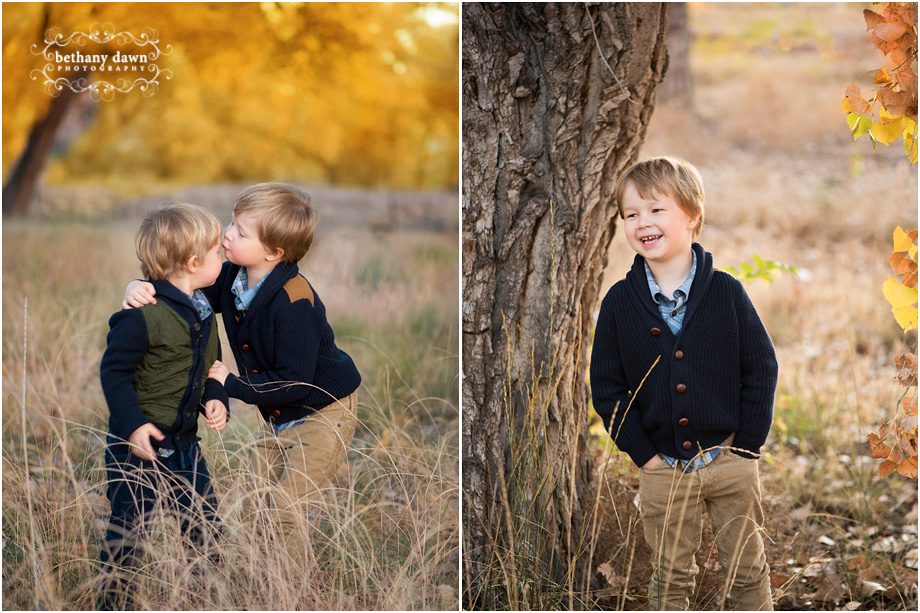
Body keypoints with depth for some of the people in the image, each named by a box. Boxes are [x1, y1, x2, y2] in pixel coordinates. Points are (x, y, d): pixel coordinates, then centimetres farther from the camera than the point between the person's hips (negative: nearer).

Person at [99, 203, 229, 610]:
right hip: (139, 441, -8)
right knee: (126, 529, 2)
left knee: (205, 523, 11)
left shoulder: (203, 313, 7)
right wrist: (133, 424, -23)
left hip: (183, 443, 8)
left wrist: (215, 400, -2)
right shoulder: (145, 315, -20)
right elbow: (114, 370, -18)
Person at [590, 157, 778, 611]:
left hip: (730, 460, -1)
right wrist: (643, 453, -6)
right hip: (663, 468, 1)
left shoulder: (725, 291, -7)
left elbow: (762, 369, -3)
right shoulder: (619, 302, -4)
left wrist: (746, 446, -7)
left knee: (747, 568, 12)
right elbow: (606, 386, 0)